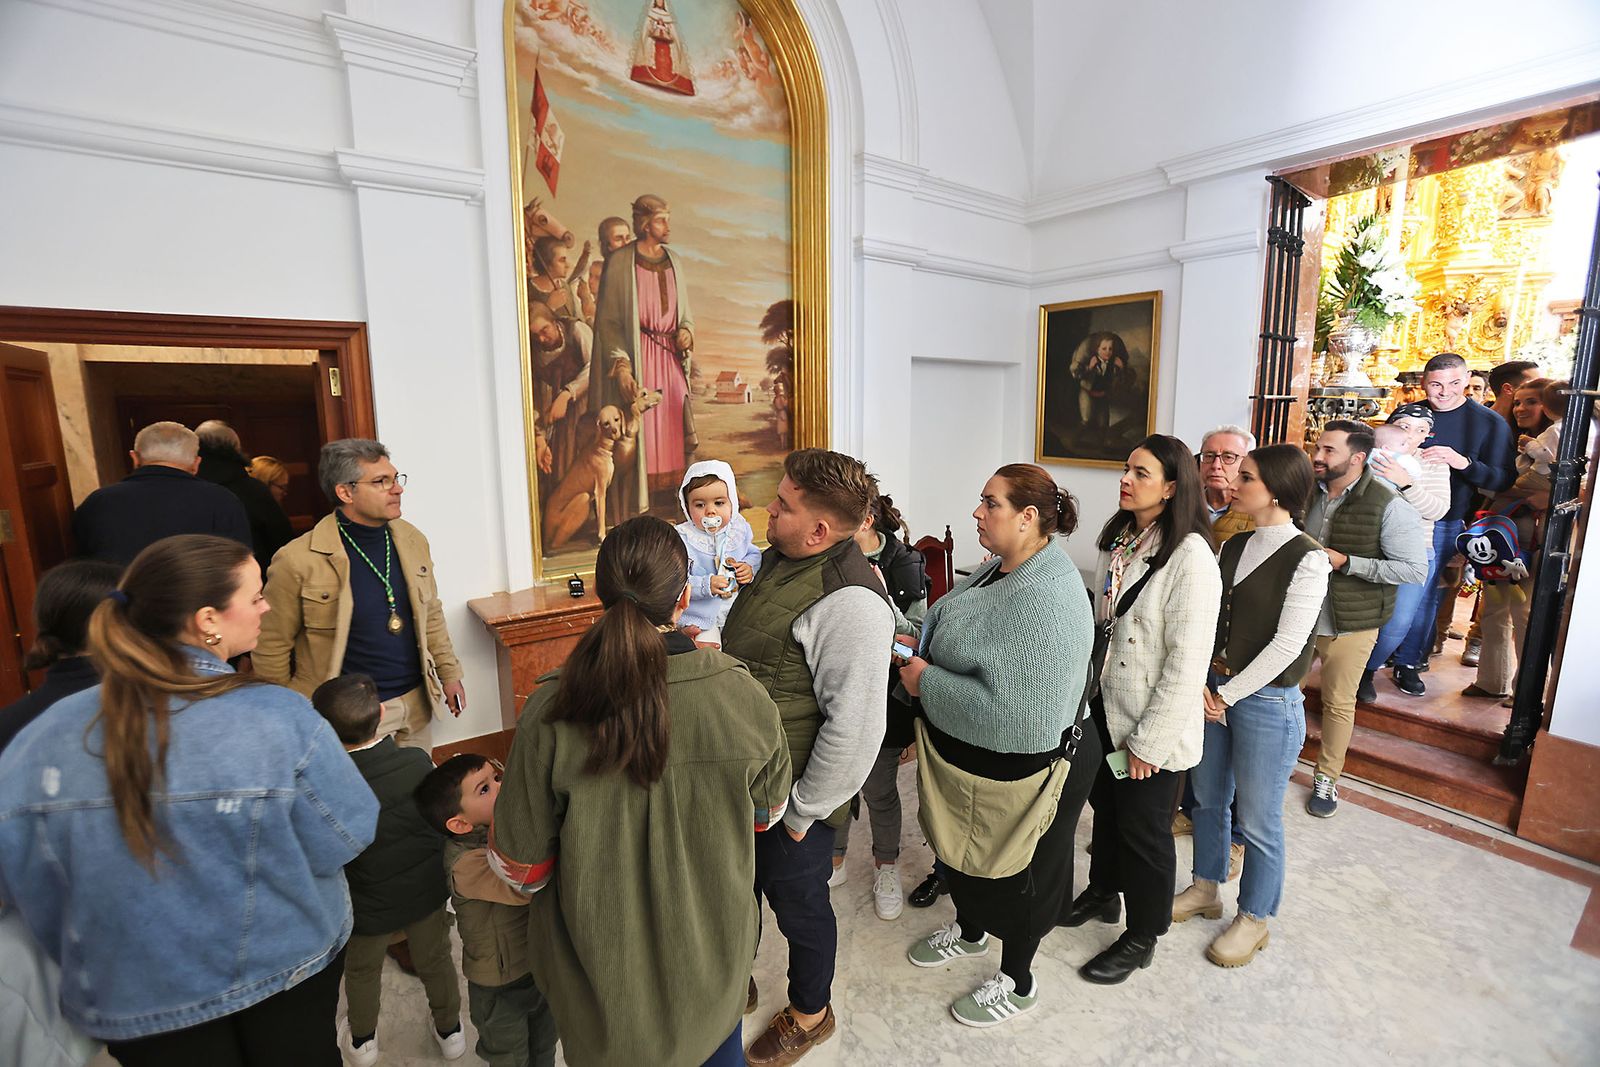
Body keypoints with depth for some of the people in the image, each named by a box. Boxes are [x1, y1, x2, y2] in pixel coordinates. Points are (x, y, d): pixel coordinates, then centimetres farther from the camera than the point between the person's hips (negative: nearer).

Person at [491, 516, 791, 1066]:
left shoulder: (552, 712, -27)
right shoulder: (745, 699, -24)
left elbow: (520, 866, -13)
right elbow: (768, 811, -5)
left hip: (602, 972, 0)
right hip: (712, 960, 1)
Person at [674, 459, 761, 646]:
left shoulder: (739, 528, -3)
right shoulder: (681, 538, -17)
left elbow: (754, 553, 11)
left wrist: (750, 568, -10)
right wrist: (706, 585, -32)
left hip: (738, 609, 4)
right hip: (701, 615, -4)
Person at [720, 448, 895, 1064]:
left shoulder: (849, 602, -30)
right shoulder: (778, 560, -1)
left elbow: (855, 726, -28)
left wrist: (803, 811, -19)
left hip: (792, 796, -8)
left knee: (798, 905, 18)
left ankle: (811, 1013, 48)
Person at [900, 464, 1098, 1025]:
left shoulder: (1047, 603, -32)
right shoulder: (998, 569, -2)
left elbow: (1015, 712, -37)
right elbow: (959, 642, 13)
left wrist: (927, 682, -27)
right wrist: (916, 649, -5)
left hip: (1018, 773, -8)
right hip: (966, 758, 9)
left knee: (1012, 877, 17)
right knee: (962, 853, 29)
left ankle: (1017, 983, 45)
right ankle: (970, 931, 57)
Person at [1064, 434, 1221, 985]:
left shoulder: (1190, 557, -22)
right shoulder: (1119, 539, 2)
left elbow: (1187, 663, -22)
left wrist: (1148, 740, -18)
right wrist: (1088, 686, 10)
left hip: (1152, 723, -7)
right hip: (1104, 706, 7)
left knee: (1144, 828, 12)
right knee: (1105, 805, 24)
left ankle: (1142, 937, 36)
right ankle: (1103, 892, 49)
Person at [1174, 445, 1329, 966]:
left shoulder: (1307, 559, -15)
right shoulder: (1234, 545, 5)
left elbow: (1287, 644, -17)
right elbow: (1210, 618, 5)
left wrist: (1229, 694, -13)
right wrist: (1202, 682, -6)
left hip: (1266, 701, -6)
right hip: (1214, 691, 6)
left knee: (1257, 820, 10)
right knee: (1207, 800, 20)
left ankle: (1254, 918, 32)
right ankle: (1205, 890, 40)